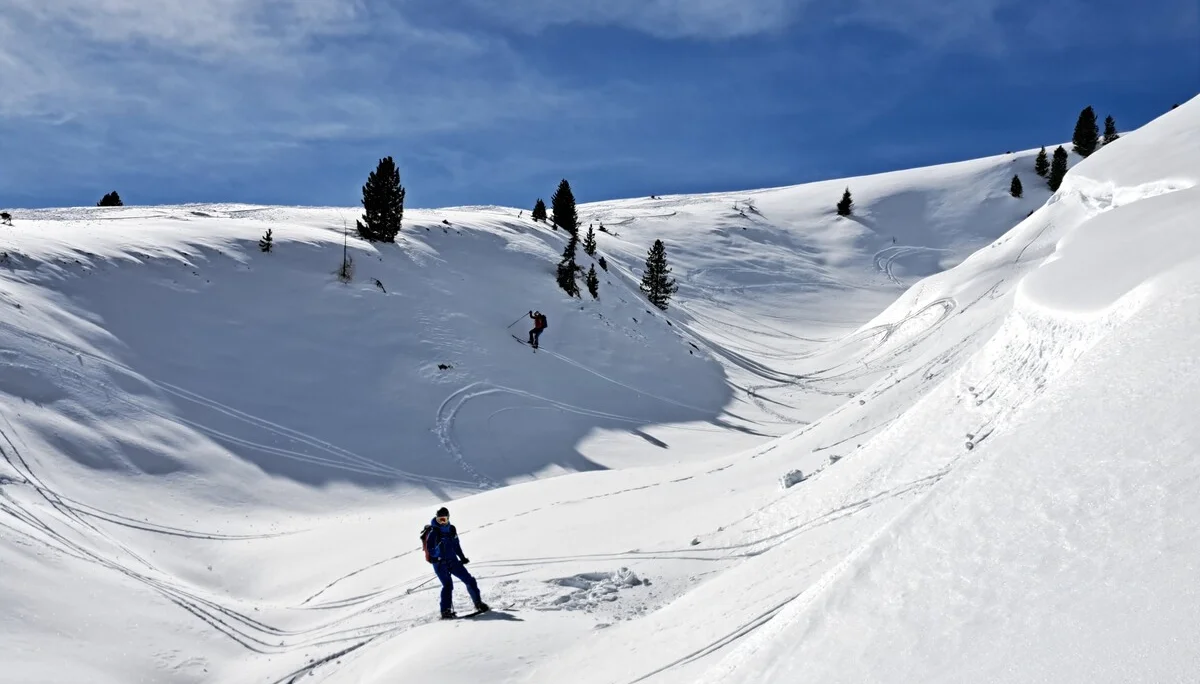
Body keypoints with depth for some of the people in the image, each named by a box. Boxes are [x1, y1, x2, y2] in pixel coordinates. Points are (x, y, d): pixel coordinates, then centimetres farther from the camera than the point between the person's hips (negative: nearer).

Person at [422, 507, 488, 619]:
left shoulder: (451, 529, 7)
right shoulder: (433, 532, -11)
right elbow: (431, 551, -15)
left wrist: (462, 558, 16)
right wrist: (438, 547, -35)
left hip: (453, 561, 6)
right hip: (440, 563, -6)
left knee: (469, 580, 3)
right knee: (448, 585, -21)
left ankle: (478, 603, 16)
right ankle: (446, 611, -18)